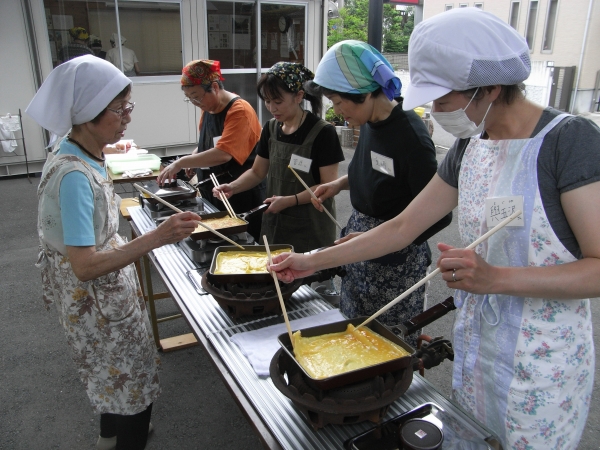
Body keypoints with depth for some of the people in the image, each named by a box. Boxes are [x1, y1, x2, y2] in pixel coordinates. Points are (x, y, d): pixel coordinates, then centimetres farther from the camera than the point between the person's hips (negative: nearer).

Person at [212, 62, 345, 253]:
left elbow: (329, 185, -15)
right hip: (274, 223, 5)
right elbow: (257, 172, 10)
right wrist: (233, 187, -8)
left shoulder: (322, 132, -15)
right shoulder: (271, 128, 3)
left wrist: (290, 200, -24)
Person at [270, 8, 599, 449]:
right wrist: (313, 260, 3)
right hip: (475, 345, 6)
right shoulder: (469, 148, 2)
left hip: (542, 363, -5)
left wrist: (495, 278, -31)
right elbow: (403, 226, 4)